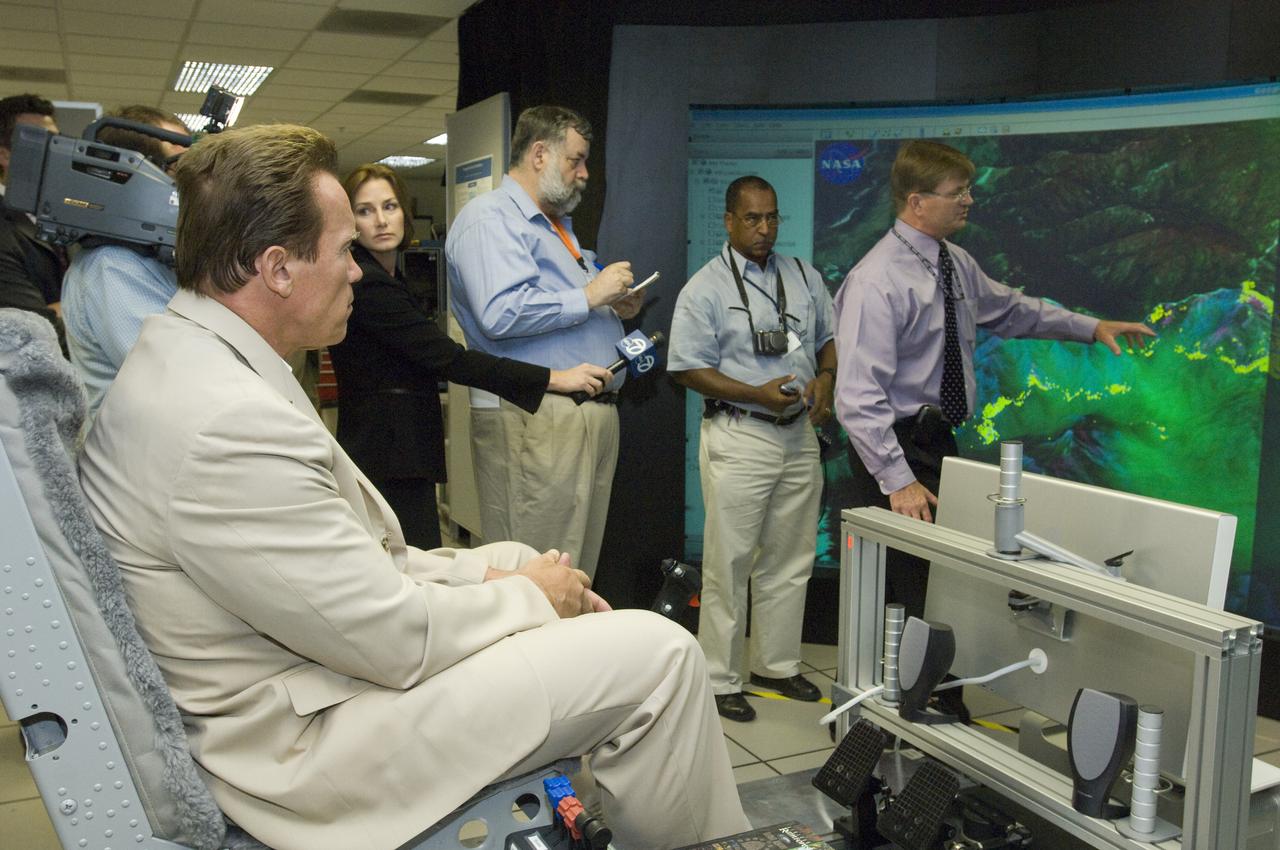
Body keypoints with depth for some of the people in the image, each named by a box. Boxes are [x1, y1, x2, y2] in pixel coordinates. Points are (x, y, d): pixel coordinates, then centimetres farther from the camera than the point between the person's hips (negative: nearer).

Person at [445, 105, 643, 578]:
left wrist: (615, 311, 14)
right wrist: (588, 296, -15)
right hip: (536, 419, -10)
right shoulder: (490, 218, -7)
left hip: (596, 413, 10)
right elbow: (502, 313, -24)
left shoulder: (558, 227, 25)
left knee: (579, 573, 14)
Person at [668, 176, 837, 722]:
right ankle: (720, 679, 12)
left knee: (790, 561, 14)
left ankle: (776, 664, 30)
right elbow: (689, 369, -9)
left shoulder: (805, 277, 12)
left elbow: (830, 339, 19)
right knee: (729, 563, -1)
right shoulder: (705, 289, -5)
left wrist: (825, 379, -3)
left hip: (800, 435, 6)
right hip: (738, 438, -6)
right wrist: (757, 394, -19)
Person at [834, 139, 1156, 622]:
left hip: (939, 440, 8)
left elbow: (1008, 309, 29)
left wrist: (1092, 328, 25)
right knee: (906, 597, -9)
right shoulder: (876, 281, -18)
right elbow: (858, 397, -23)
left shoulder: (957, 264, 8)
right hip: (897, 447, -8)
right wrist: (898, 481, -26)